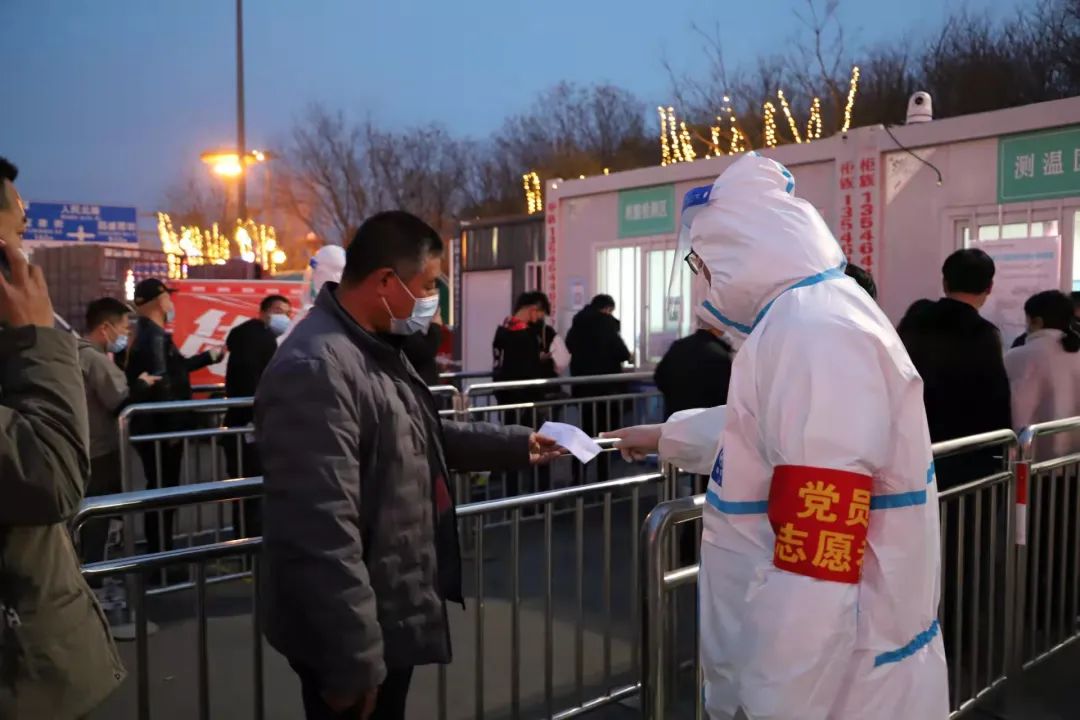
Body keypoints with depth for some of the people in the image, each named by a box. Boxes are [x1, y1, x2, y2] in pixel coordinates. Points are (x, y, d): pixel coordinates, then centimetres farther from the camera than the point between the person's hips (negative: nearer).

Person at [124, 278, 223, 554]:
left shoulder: (144, 334, 14)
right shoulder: (155, 336, -18)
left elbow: (174, 369, 25)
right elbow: (161, 385, -26)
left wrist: (209, 356, 34)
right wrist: (174, 426, -22)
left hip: (152, 429, 10)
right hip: (160, 430, -10)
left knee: (159, 491, 17)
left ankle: (159, 552, 27)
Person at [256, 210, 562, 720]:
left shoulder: (377, 349, 8)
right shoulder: (315, 369, -28)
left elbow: (424, 437, 23)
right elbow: (324, 535, -31)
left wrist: (517, 445, 19)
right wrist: (352, 662, -26)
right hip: (355, 636, -10)